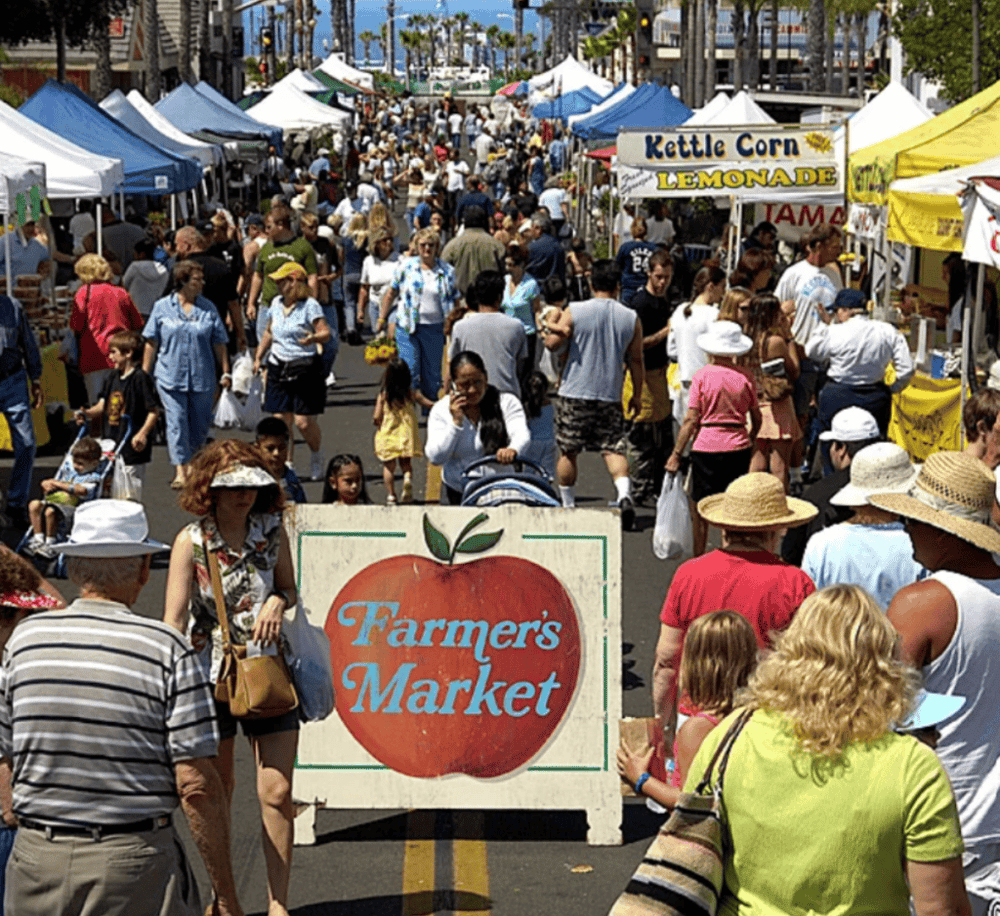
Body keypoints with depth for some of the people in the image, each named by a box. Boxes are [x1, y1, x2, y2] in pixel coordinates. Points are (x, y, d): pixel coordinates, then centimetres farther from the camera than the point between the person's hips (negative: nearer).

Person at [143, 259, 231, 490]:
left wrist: (225, 372, 6)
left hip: (202, 377, 2)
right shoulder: (162, 307, 2)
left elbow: (219, 343, 9)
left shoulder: (208, 308, 5)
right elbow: (151, 343, 5)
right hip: (170, 376, -2)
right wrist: (145, 374, 4)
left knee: (200, 425, 10)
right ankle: (180, 471, -7)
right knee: (176, 422, -8)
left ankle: (191, 463, 32)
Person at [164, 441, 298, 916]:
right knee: (217, 789, 12)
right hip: (212, 675, -1)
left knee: (276, 793, -4)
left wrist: (277, 602, -10)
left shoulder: (272, 530, 0)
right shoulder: (191, 542, -9)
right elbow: (174, 619, -16)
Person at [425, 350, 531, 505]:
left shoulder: (507, 402, 1)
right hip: (459, 491, 1)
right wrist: (456, 422, -12)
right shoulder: (441, 410, 4)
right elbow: (435, 457, -4)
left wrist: (512, 449, -41)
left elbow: (522, 434, -17)